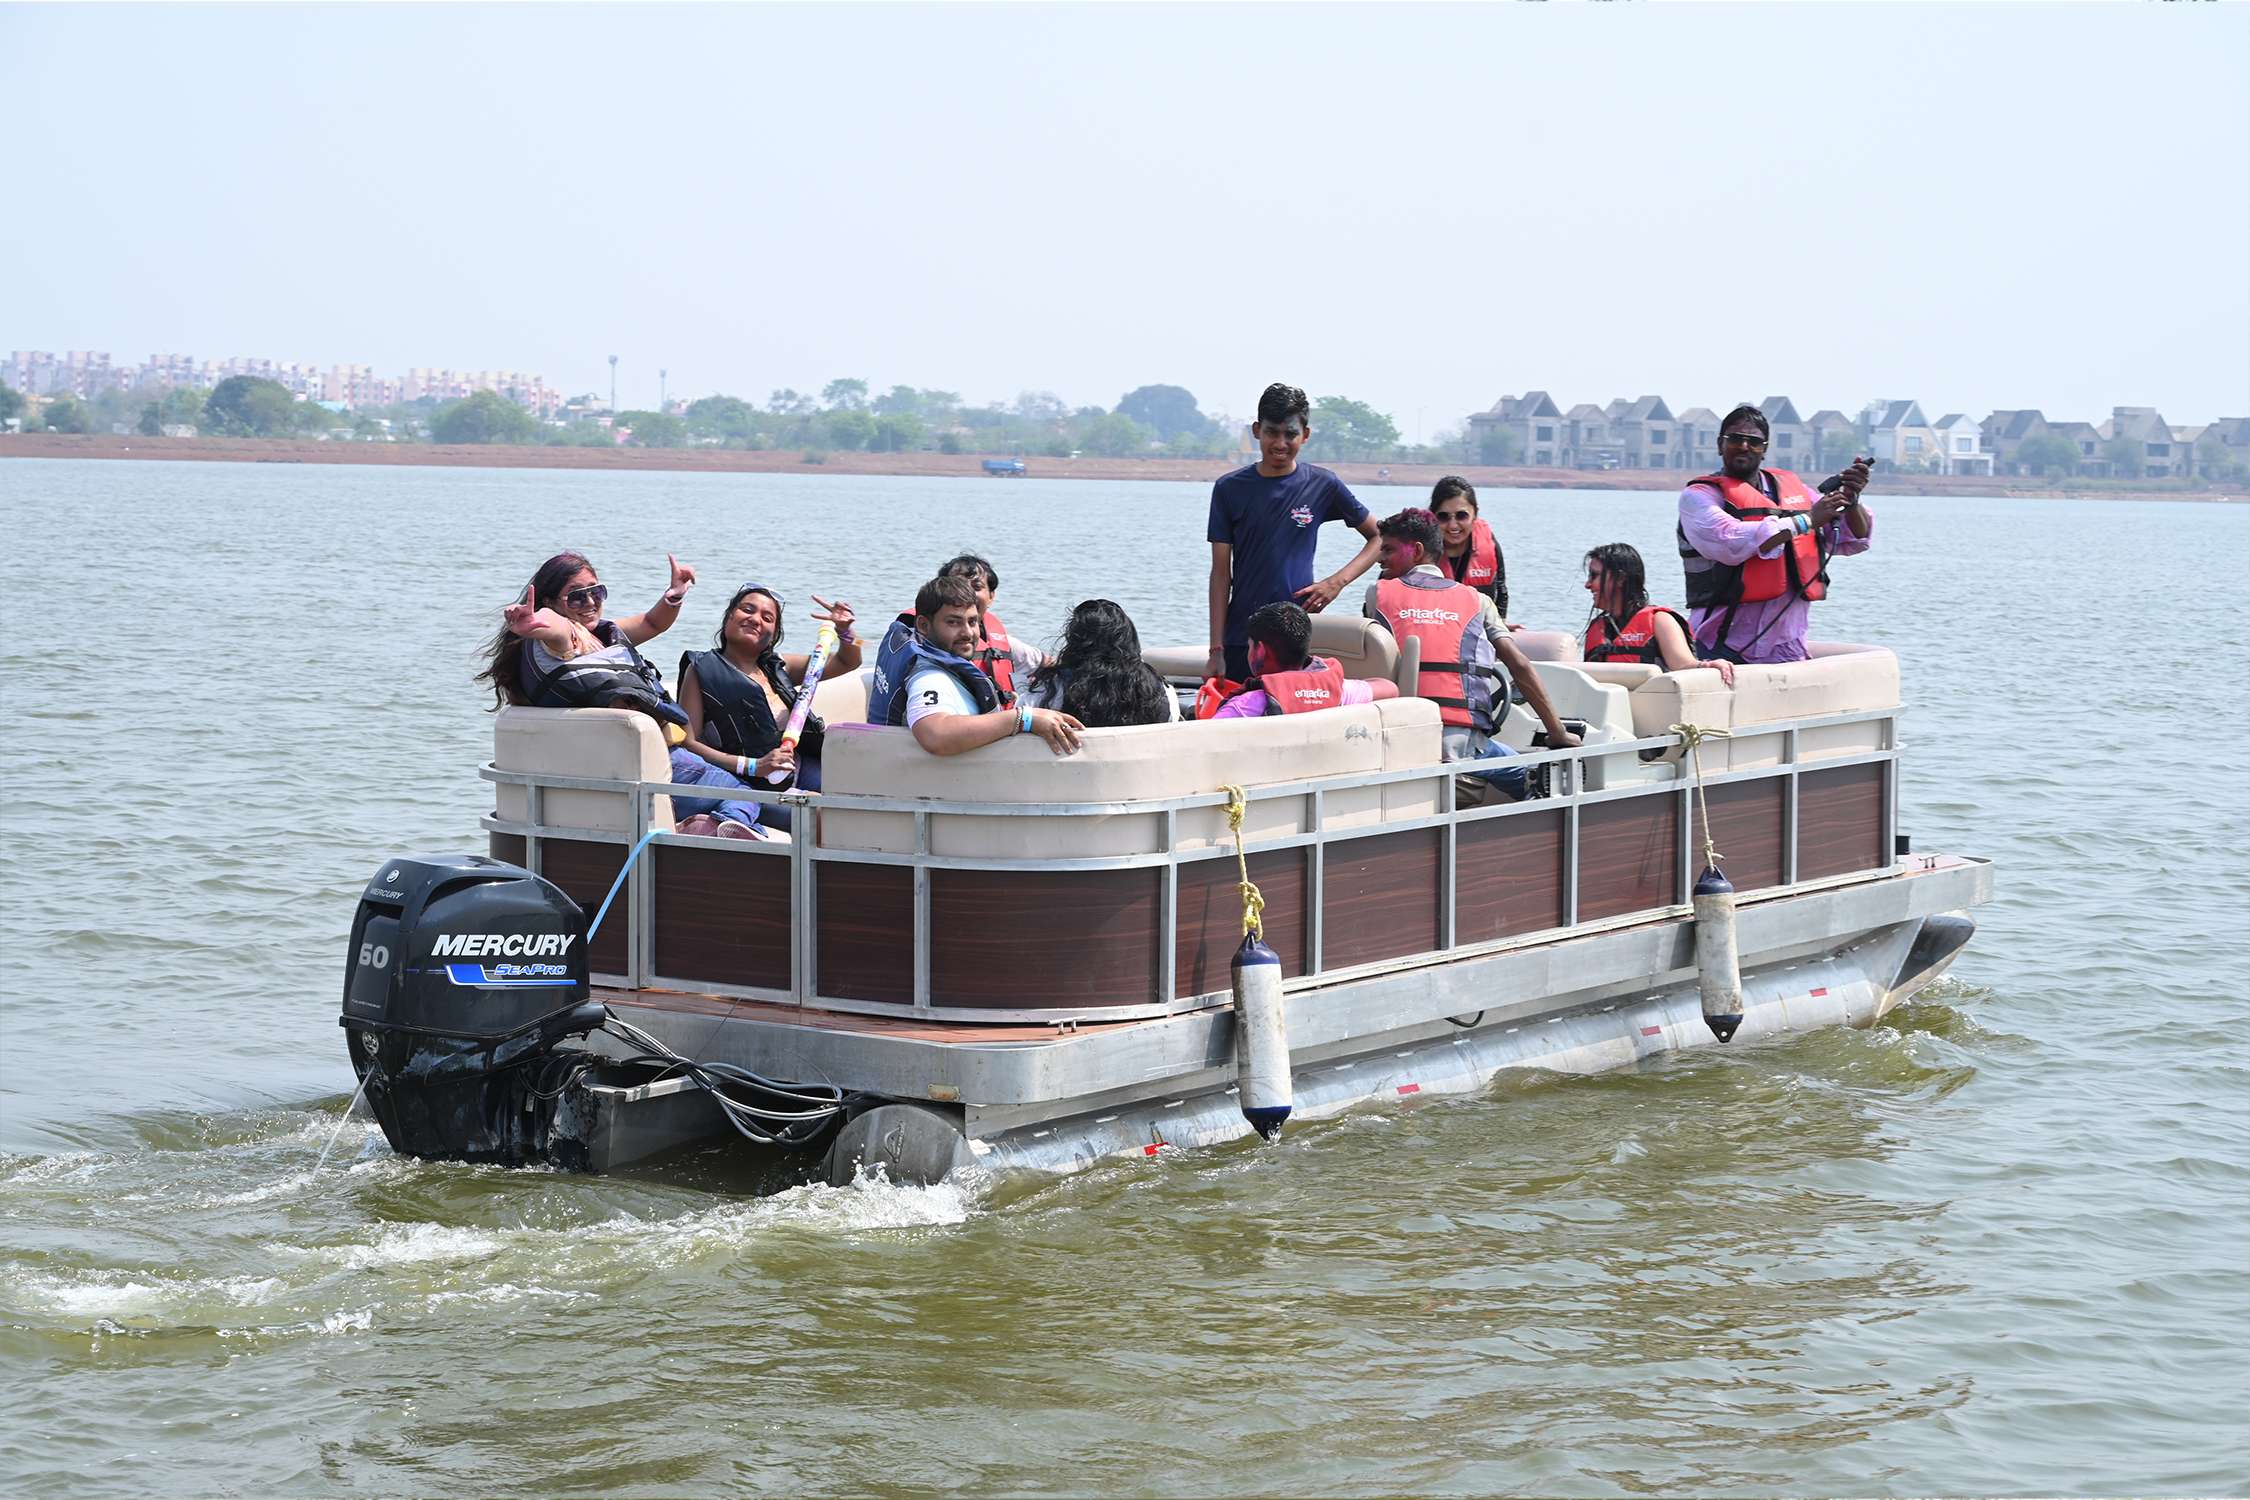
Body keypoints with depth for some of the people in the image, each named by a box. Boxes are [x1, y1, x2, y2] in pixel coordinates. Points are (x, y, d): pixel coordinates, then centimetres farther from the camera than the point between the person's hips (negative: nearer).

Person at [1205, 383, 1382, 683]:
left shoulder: (1322, 485, 4)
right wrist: (1216, 651, -2)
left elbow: (1380, 537, 13)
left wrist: (1337, 581, -3)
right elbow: (1221, 573, 4)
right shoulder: (1230, 489, 5)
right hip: (1239, 643, 1)